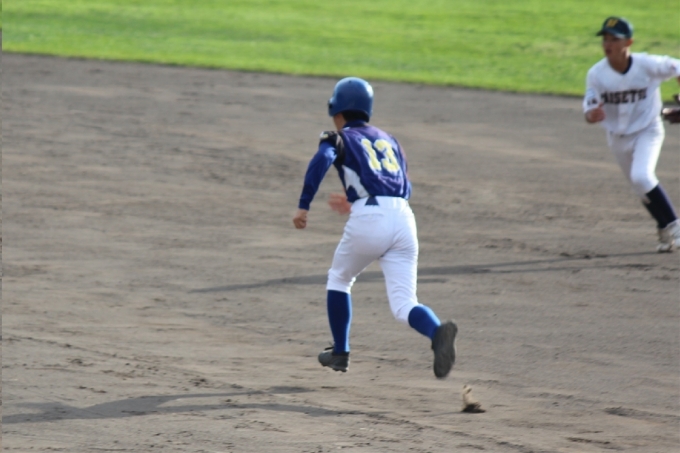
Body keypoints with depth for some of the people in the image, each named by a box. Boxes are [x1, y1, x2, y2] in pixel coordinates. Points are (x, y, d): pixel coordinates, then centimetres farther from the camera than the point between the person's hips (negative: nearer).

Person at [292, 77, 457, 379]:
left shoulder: (339, 138, 13)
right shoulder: (388, 140, 29)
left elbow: (321, 161, -10)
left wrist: (303, 206, -14)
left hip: (367, 219, -4)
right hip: (403, 218, 4)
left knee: (338, 280, 25)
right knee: (404, 306, -3)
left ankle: (340, 352, 27)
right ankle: (438, 331, -34)